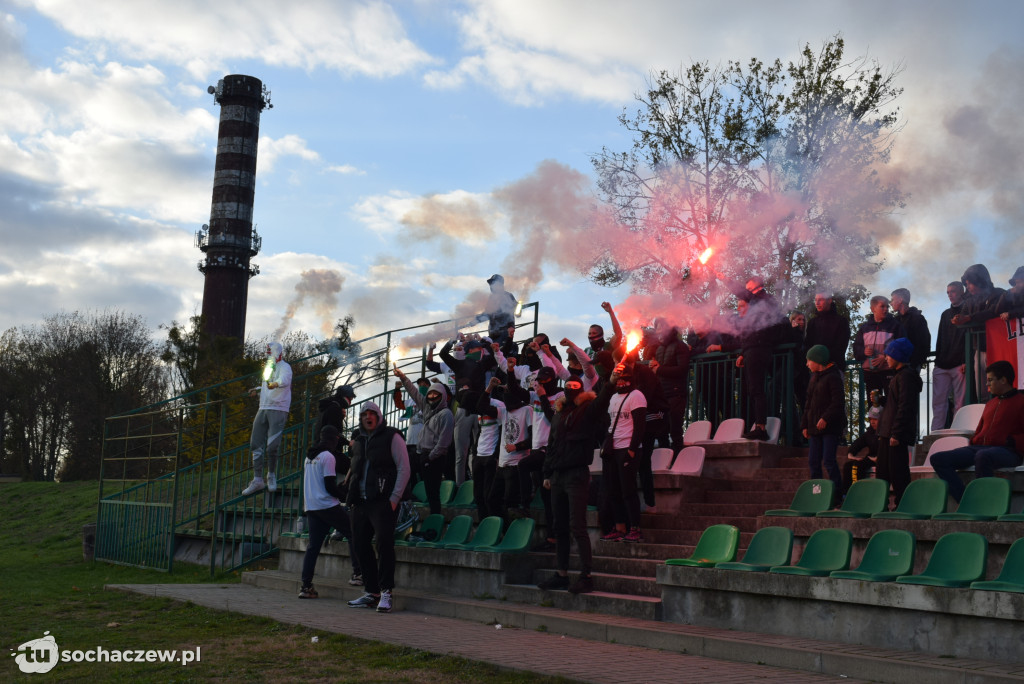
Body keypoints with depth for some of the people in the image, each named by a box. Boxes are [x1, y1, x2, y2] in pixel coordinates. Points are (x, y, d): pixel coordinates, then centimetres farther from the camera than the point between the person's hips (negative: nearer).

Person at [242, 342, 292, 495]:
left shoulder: (284, 367, -6)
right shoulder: (268, 367, 21)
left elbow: (284, 380, -29)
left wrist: (275, 384, -46)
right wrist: (257, 390, 44)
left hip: (278, 409, -8)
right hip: (263, 408, 8)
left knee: (272, 445, -15)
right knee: (256, 445, 3)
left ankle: (272, 475, 6)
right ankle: (257, 480, 9)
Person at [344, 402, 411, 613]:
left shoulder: (391, 437, -1)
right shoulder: (358, 439, 18)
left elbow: (404, 469, -5)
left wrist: (394, 498, -12)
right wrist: (352, 497, 16)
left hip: (382, 501, -7)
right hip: (360, 501, 7)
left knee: (384, 542, -13)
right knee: (360, 544, 6)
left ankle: (386, 592, -11)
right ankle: (371, 592, 14)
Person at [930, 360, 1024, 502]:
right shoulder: (990, 403, 29)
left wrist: (1011, 441, -18)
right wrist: (972, 442, 13)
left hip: (1007, 451, -8)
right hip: (979, 447, 8)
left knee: (983, 456, -44)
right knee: (938, 459, -12)